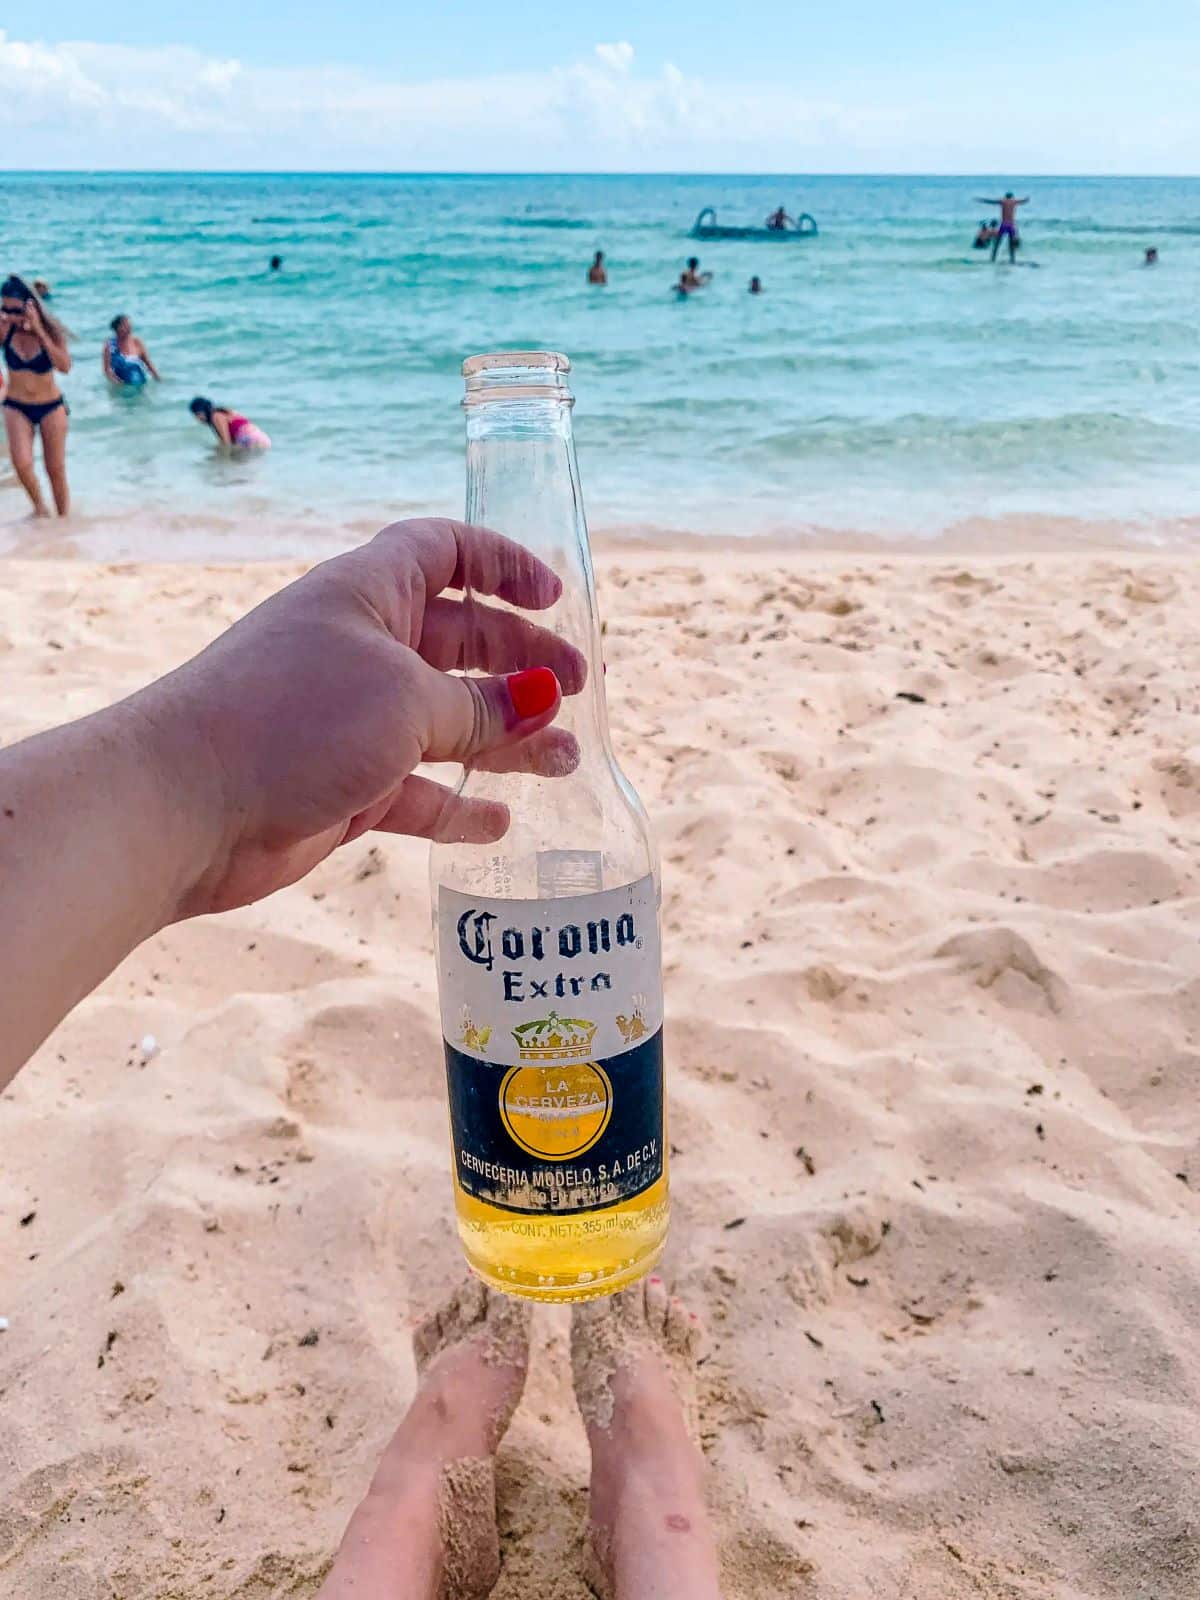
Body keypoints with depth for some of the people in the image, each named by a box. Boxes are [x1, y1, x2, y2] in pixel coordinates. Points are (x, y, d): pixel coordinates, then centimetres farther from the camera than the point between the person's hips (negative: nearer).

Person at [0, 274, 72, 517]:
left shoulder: (50, 329, -13)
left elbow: (65, 366, -27)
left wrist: (39, 331, -29)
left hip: (51, 407, -1)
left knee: (56, 469, 5)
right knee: (21, 463, -17)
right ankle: (39, 506, 9)